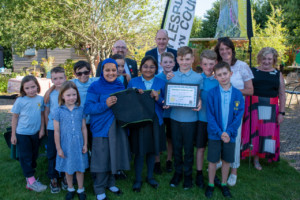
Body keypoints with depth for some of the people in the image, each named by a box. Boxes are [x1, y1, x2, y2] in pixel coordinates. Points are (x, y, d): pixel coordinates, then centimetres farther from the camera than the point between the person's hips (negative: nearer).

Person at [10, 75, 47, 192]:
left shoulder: (40, 99, -4)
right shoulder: (20, 101, -13)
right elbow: (15, 118, -5)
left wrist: (42, 129, 5)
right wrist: (13, 135, -4)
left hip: (35, 133, 4)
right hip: (22, 134, -4)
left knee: (34, 155, 16)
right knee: (25, 157, 3)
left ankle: (30, 175, 35)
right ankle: (31, 181, 9)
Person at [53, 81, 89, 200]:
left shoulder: (80, 110, -2)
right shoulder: (58, 111, -8)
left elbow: (84, 128, 3)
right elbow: (56, 131, -4)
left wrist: (85, 144, 3)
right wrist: (58, 148, -3)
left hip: (78, 144, 1)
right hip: (65, 145, -1)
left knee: (80, 168, 11)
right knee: (68, 169, 15)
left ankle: (80, 190, 30)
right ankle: (70, 189, 36)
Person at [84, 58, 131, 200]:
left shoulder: (120, 86, 8)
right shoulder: (95, 87, -9)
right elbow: (88, 108, -16)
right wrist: (105, 105, -29)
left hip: (118, 128, 5)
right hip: (102, 128, -5)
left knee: (115, 156, 15)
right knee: (102, 159, 2)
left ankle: (111, 183, 36)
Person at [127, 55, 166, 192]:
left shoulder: (161, 83, 3)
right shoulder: (133, 82, 1)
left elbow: (165, 104, 1)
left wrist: (158, 98, -18)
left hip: (155, 120, 2)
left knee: (152, 150, 13)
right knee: (139, 151, 3)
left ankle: (150, 176, 33)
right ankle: (138, 179, 22)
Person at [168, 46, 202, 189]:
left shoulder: (198, 77, -2)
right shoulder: (171, 76, 4)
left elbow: (201, 96, 2)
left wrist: (199, 103, -18)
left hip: (190, 118, -2)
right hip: (175, 117, 2)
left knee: (188, 148, 9)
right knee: (176, 147, 12)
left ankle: (188, 174, 27)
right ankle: (178, 171, 31)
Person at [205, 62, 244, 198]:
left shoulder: (237, 94, -4)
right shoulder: (212, 93, -8)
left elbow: (239, 115, -5)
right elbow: (210, 115, -10)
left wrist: (229, 132, -15)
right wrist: (220, 132, -17)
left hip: (230, 134, 2)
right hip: (214, 134, -1)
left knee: (227, 160, 13)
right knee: (213, 160, 7)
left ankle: (224, 184, 33)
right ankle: (210, 185, 27)